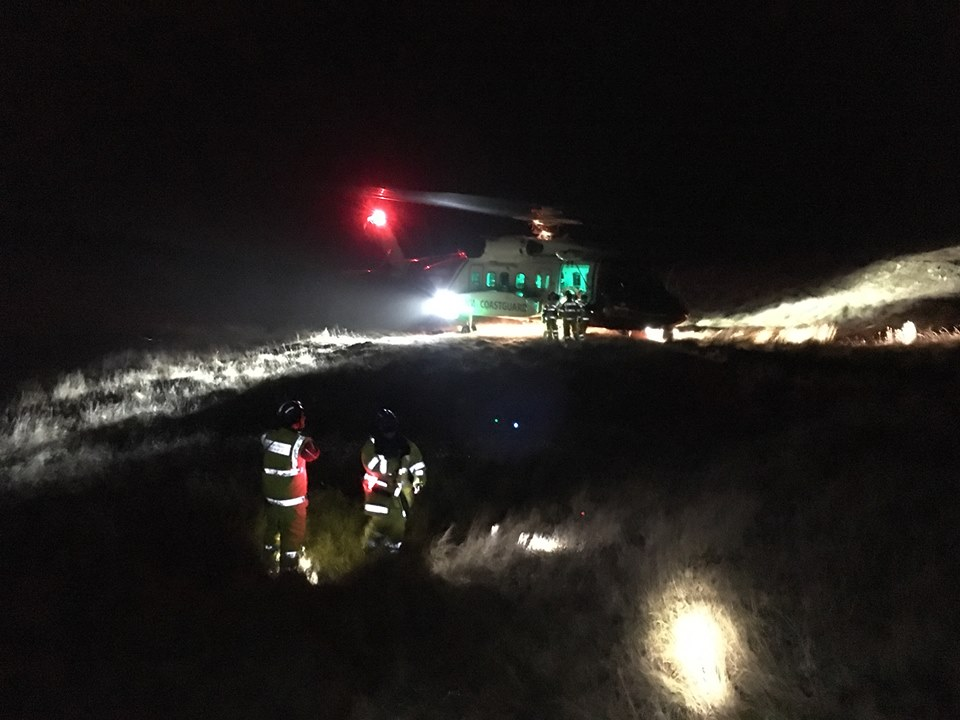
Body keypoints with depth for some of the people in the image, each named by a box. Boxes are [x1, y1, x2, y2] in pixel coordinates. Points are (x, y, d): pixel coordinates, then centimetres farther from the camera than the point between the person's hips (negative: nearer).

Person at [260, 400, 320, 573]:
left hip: (271, 496, 6)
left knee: (272, 530, 23)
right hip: (292, 500, -6)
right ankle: (288, 570, 20)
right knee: (293, 535, 11)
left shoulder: (268, 437, -8)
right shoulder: (300, 442, -24)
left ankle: (269, 566, 39)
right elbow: (314, 455, -5)